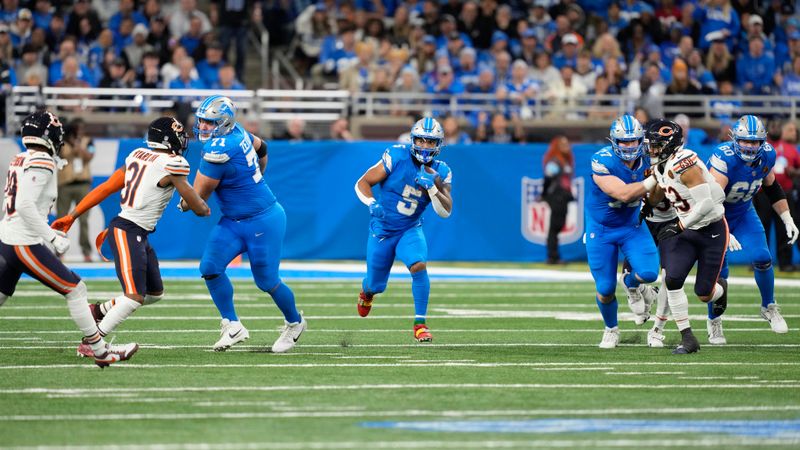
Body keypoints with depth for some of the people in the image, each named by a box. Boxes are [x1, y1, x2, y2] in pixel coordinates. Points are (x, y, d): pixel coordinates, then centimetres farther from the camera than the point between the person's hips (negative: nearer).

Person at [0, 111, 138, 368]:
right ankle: (101, 351, 2)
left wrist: (49, 233, 20)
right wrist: (52, 238, -17)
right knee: (75, 290, -1)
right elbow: (25, 205, -22)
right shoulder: (41, 163, -13)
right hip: (25, 244, -9)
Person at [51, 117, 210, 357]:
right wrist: (205, 208, 20)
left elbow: (105, 188, 10)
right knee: (135, 296, -16)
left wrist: (72, 216, 13)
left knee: (154, 294, 17)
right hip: (127, 232, -9)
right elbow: (198, 207, -4)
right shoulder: (172, 165, -13)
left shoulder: (137, 156, 10)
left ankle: (98, 312, 25)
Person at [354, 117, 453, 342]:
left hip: (410, 230, 1)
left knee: (419, 266, -27)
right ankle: (366, 291, 48)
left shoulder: (440, 173, -7)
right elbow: (362, 183, -12)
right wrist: (372, 203, -30)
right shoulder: (396, 157, -17)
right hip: (382, 230, -1)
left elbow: (445, 211, -14)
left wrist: (432, 187, -28)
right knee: (375, 286, 7)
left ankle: (420, 323, -15)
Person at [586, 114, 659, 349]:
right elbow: (622, 193, -33)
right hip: (601, 230, -3)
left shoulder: (644, 160, -10)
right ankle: (611, 329, 31)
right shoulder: (602, 161, -25)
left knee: (648, 272, -20)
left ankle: (630, 283, 17)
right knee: (605, 289, 1)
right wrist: (653, 180, -37)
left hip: (632, 227, 3)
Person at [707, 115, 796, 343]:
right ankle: (714, 321, 13)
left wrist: (787, 220, 1)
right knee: (717, 270, -8)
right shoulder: (724, 158, -33)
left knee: (762, 258, -9)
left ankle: (769, 308, 14)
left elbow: (772, 188, 6)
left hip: (743, 213, 5)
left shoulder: (766, 155, -13)